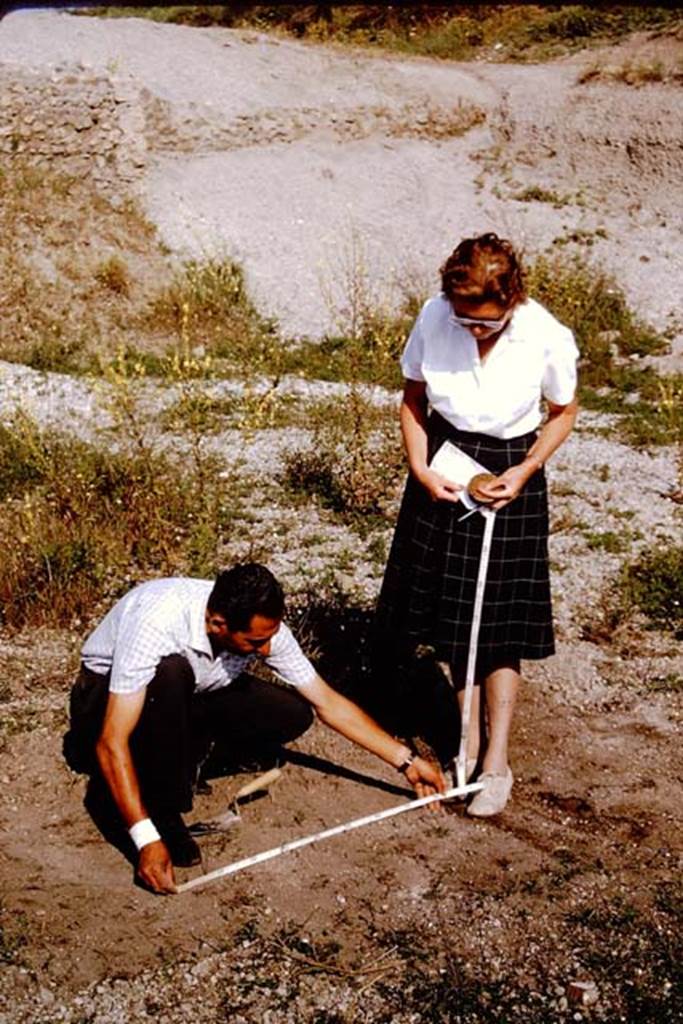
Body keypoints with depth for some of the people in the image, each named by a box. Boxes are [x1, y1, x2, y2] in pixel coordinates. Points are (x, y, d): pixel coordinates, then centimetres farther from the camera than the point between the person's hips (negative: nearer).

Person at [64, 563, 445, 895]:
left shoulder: (263, 625, -22)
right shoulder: (155, 621, -39)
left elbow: (327, 702, -9)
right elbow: (112, 743, -39)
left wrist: (406, 760, -9)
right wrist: (146, 838, -43)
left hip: (188, 697, 5)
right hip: (108, 694, -5)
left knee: (292, 713, -17)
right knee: (170, 672, -39)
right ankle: (162, 812, -22)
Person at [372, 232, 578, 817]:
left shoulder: (548, 339, -22)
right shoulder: (434, 318, -16)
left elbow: (564, 412, -3)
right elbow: (412, 399, 0)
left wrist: (525, 471, -15)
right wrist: (421, 468, -12)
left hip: (509, 474, -3)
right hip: (444, 468, 3)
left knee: (499, 622, 1)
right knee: (449, 613, 10)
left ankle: (496, 762, 11)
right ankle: (467, 734, 29)